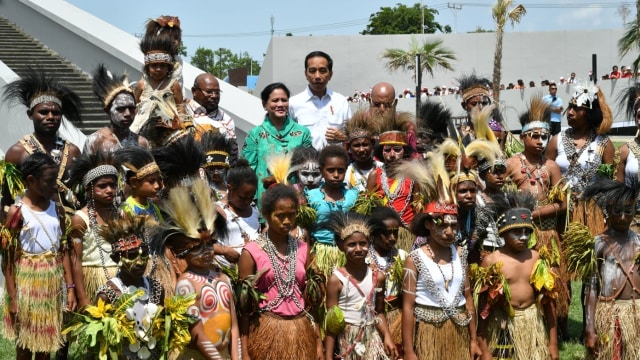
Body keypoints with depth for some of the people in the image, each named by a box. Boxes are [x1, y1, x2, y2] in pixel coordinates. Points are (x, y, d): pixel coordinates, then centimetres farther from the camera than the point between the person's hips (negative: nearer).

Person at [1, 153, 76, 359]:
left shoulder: (57, 210, 4)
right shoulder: (17, 212, -11)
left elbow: (64, 250, 6)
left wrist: (70, 287, 2)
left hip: (54, 282, 4)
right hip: (27, 282, -4)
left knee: (46, 342, 13)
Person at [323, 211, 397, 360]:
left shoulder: (378, 276, 1)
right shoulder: (336, 279, -10)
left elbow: (379, 313, 11)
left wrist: (387, 337, -4)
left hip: (372, 340, 3)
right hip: (346, 342, -3)